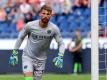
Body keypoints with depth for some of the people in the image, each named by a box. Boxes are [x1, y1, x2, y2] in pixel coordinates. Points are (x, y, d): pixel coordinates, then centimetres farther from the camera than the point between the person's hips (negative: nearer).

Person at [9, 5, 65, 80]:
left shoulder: (54, 29, -14)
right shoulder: (30, 25, -15)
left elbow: (61, 44, -4)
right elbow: (21, 37, 1)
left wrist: (60, 56, -20)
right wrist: (14, 53, 3)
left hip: (41, 60, 2)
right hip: (27, 56, -2)